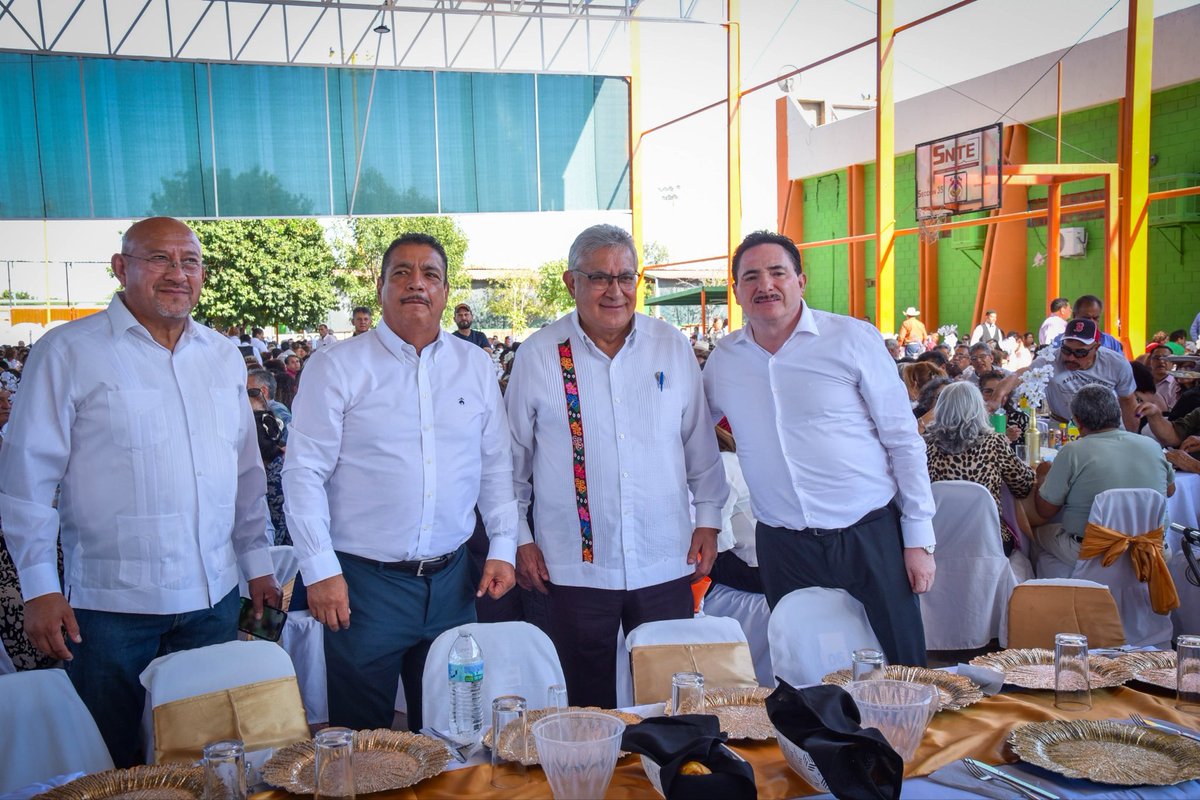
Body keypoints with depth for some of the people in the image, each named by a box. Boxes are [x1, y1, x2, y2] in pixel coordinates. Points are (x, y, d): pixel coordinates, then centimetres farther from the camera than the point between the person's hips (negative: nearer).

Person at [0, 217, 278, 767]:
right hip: (111, 602, -4)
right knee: (109, 766, 9)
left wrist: (257, 561, 14)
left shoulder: (223, 356, 9)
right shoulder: (68, 353, -6)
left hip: (213, 597, 4)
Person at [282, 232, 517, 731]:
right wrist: (320, 570, -11)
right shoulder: (337, 367, -3)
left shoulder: (476, 367, 8)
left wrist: (503, 548, 4)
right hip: (363, 579, -3)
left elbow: (496, 465, 11)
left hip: (452, 578, 4)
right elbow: (303, 473, -6)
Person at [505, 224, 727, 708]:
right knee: (588, 705, 10)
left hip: (666, 563, 2)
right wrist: (520, 540, 4)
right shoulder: (538, 356, -1)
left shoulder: (672, 347, 4)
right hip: (575, 567, -1)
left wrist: (708, 520, 8)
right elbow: (512, 458, 5)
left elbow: (701, 442, 11)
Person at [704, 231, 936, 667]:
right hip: (783, 546, 3)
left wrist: (919, 538, -4)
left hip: (871, 534, -2)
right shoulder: (723, 360, 4)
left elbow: (904, 440, -3)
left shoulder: (851, 339, -5)